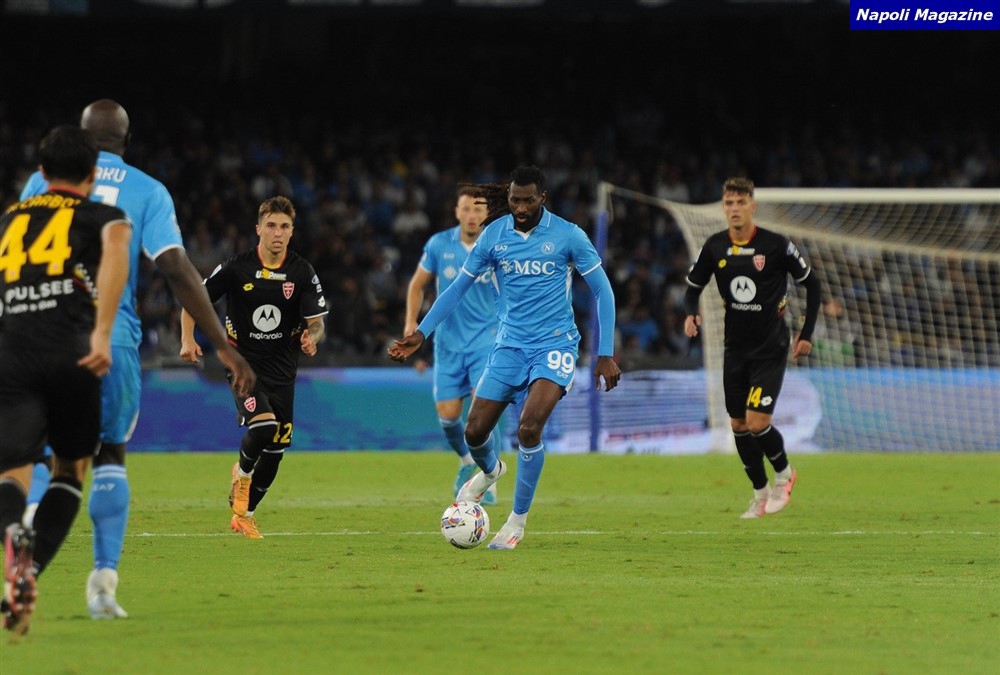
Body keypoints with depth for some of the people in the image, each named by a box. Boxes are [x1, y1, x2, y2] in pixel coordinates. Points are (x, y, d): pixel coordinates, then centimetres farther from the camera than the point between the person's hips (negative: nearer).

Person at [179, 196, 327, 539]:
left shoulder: (302, 273, -3)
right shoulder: (236, 268, -8)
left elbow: (316, 323, -3)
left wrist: (312, 337, -26)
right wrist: (188, 340, -12)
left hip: (282, 369, 3)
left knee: (275, 450, 4)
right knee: (264, 424, -28)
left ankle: (243, 513, 25)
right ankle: (243, 471, 5)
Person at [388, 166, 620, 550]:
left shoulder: (567, 236, -8)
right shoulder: (493, 236, -1)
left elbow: (602, 292, -1)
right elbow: (458, 288, 9)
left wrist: (606, 354, -6)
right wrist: (420, 334, 2)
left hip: (554, 345, -3)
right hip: (510, 345, 4)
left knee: (529, 426, -23)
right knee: (475, 431, 0)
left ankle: (518, 519, -6)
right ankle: (490, 470, 39)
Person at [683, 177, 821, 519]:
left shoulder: (776, 245, -12)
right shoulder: (715, 247, -2)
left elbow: (811, 283, -2)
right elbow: (693, 286, 9)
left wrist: (807, 334, -4)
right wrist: (691, 314, -13)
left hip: (771, 349, -4)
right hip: (735, 347, 5)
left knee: (757, 421, -15)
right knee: (739, 425, 7)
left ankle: (784, 473, 13)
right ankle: (760, 493, 25)